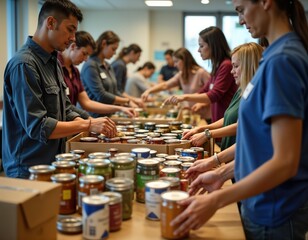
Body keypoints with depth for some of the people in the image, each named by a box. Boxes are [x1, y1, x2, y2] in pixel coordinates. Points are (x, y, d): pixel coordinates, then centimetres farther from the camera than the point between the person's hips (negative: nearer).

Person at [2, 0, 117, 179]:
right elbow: (37, 126, -23)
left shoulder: (53, 61, 10)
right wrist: (88, 125, -19)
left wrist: (98, 127, -1)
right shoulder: (24, 65, -19)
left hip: (53, 163, 9)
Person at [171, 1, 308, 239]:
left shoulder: (282, 60, -22)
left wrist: (215, 201, -23)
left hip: (273, 213, -8)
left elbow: (285, 162, -26)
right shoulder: (278, 54, 5)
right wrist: (222, 174, 10)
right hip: (266, 206, 8)